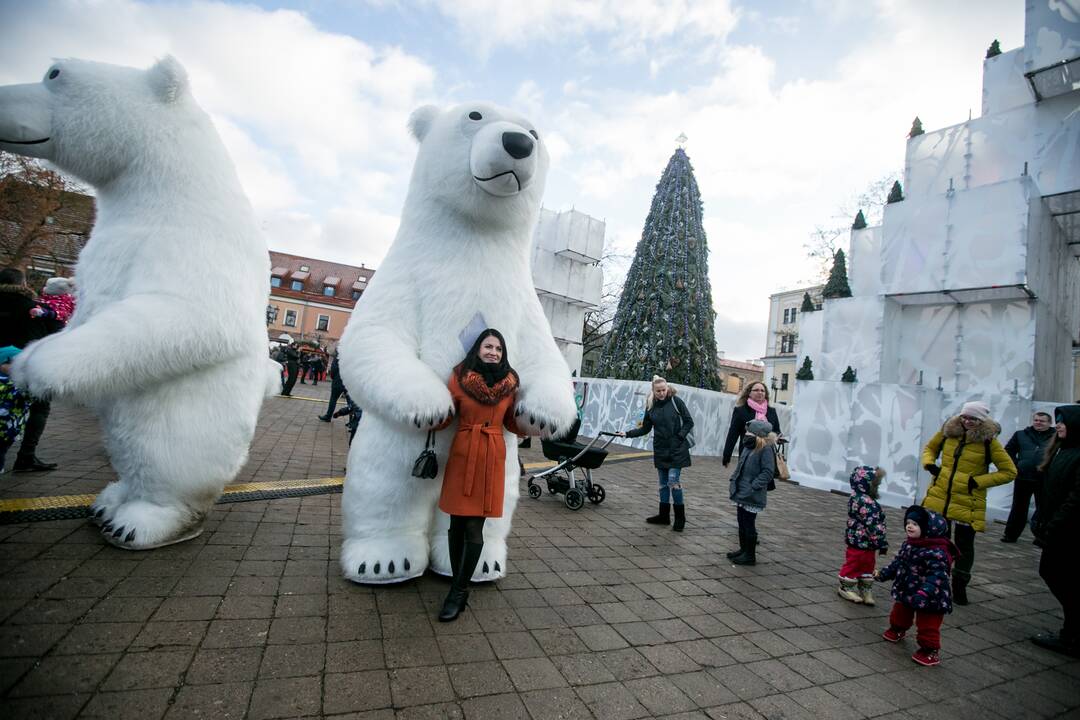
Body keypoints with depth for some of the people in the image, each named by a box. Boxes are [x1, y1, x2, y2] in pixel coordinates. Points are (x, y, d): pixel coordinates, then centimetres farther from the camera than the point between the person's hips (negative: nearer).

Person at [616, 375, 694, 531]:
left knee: (673, 481, -9)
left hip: (676, 449, -4)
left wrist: (680, 436, -13)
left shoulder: (676, 401, -7)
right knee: (663, 483, 11)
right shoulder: (651, 405, 5)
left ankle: (680, 517, 6)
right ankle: (664, 515, 22)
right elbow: (645, 429, 10)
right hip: (660, 449, 5)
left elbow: (689, 422, -1)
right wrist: (627, 434, 1)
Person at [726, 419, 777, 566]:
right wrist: (734, 479, 9)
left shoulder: (766, 449, -17)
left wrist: (753, 486, -23)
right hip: (741, 493, 8)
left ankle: (750, 555, 16)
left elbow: (768, 472, -20)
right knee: (741, 523, 18)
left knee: (749, 525, 2)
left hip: (752, 497, -8)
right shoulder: (748, 446, 7)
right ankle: (743, 550, 32)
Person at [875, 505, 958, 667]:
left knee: (927, 626, 4)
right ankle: (897, 630, 52)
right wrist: (882, 573, 10)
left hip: (929, 599, -9)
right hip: (906, 591, 9)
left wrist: (924, 593, -42)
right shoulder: (909, 544, 0)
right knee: (900, 612, 28)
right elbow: (898, 562, 11)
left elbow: (937, 576, -34)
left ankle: (931, 651, 24)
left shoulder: (936, 552, -29)